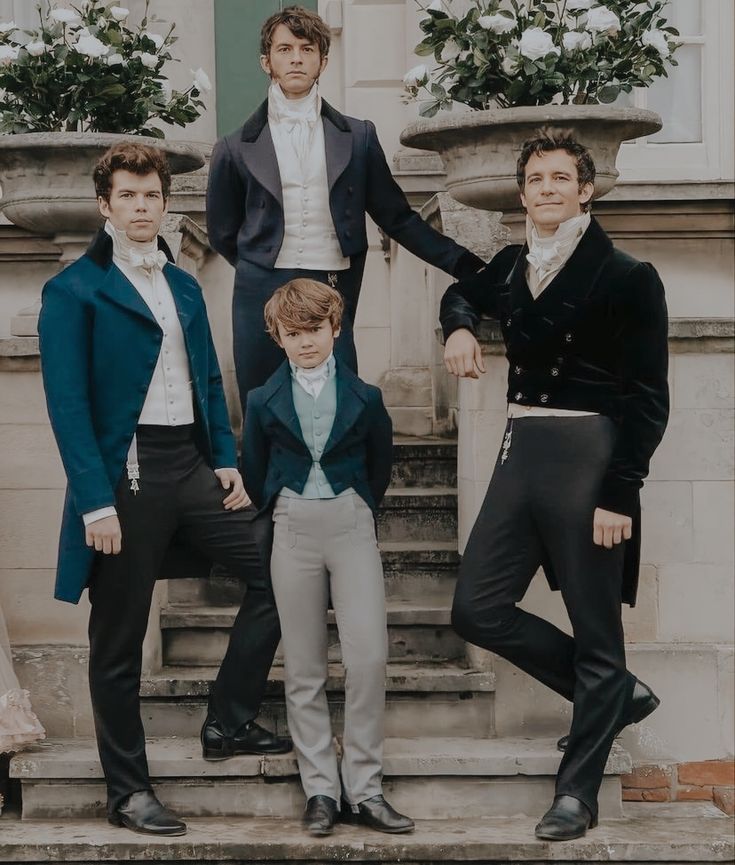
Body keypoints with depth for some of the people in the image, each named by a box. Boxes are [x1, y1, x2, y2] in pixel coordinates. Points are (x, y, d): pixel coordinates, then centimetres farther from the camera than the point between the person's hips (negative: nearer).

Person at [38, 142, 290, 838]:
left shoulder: (183, 285, 16)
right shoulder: (74, 290, -5)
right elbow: (67, 403, -12)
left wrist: (225, 459, 7)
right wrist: (95, 501, -18)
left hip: (191, 467, 6)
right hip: (124, 474, -6)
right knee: (118, 641, 3)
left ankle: (229, 724, 16)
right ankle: (127, 791, 16)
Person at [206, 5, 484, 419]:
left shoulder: (358, 137, 9)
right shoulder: (238, 148, 6)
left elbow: (398, 218, 10)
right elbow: (223, 234, 15)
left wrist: (469, 266, 5)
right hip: (264, 298, 0)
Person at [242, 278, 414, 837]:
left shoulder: (364, 397, 3)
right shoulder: (265, 402, 4)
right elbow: (256, 475, 15)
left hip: (352, 527, -1)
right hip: (293, 532, 1)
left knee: (368, 656, -11)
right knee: (304, 668, 3)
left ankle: (364, 789, -1)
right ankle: (321, 789, 10)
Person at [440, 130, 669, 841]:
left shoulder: (626, 278, -7)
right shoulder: (513, 266, 10)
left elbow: (646, 400, -10)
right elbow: (463, 294, 34)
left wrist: (618, 495, -17)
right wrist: (460, 326, 9)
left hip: (589, 461, -7)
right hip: (521, 455, 7)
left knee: (594, 632, 2)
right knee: (477, 608, 6)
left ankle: (577, 791, 16)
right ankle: (616, 695, 23)